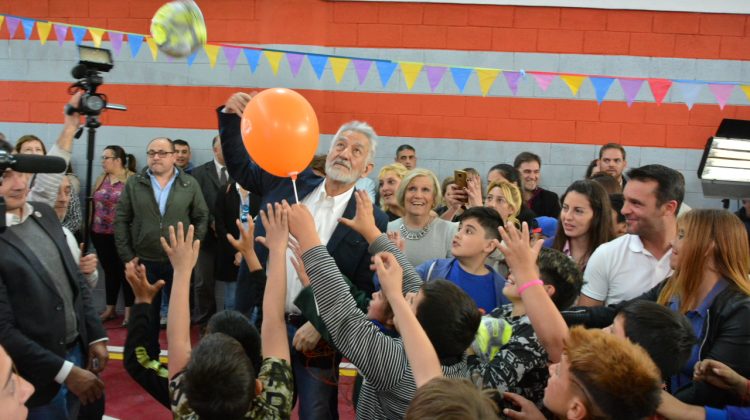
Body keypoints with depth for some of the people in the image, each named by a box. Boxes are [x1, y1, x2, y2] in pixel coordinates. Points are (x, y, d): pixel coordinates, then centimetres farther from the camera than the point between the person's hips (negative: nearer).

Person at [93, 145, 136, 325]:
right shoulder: (100, 179, 11)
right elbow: (93, 203, 16)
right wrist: (89, 226, 11)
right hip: (100, 233, 6)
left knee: (125, 271, 1)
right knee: (109, 271, 14)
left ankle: (128, 312, 7)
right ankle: (110, 309, 23)